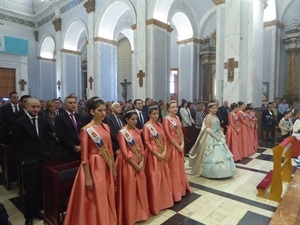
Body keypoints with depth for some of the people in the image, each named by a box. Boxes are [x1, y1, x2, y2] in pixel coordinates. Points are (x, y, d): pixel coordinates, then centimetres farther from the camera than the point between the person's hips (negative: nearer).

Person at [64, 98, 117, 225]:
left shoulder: (106, 127, 5)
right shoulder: (86, 130, -13)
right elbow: (84, 156, -14)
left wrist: (113, 169, 12)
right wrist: (88, 177, -15)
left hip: (106, 167, 6)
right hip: (93, 167, -6)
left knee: (107, 199, 18)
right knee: (95, 201, 8)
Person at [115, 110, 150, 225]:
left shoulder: (137, 131, 7)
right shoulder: (122, 132, -13)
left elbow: (141, 147, 7)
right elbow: (124, 152, -15)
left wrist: (142, 161, -4)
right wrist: (135, 165, -14)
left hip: (139, 161, 6)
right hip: (128, 162, -6)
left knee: (141, 186, 13)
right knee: (129, 189, 3)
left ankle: (140, 211, 32)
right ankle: (130, 215, 20)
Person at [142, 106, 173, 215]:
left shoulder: (160, 124, 8)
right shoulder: (146, 126, -10)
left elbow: (164, 139, 8)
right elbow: (147, 143, -13)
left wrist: (164, 152, -5)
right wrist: (157, 154, -15)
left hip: (163, 154, 6)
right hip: (153, 155, -6)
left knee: (165, 176, 14)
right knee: (155, 178, 1)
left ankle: (165, 200, 32)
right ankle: (156, 204, 17)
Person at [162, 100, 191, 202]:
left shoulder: (177, 118, 9)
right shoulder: (166, 119, -14)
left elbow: (181, 132, 10)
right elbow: (168, 136, -17)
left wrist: (182, 144, -3)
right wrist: (177, 146, -15)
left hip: (180, 146, 7)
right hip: (172, 146, -7)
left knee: (180, 168, 17)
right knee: (174, 169, 3)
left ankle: (182, 189, 34)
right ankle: (175, 193, 17)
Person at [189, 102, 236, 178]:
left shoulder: (216, 116, 12)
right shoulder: (208, 117, -13)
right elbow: (208, 129, -19)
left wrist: (222, 135, 4)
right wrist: (216, 136, -21)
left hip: (219, 137, 9)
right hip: (211, 138, -9)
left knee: (220, 154, 14)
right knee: (213, 155, -3)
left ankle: (220, 170, 27)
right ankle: (211, 172, 10)